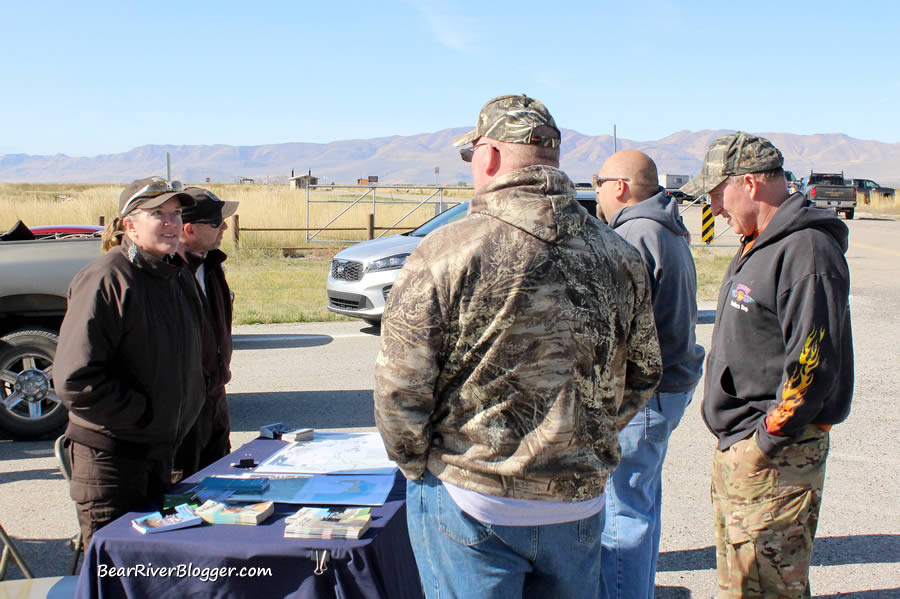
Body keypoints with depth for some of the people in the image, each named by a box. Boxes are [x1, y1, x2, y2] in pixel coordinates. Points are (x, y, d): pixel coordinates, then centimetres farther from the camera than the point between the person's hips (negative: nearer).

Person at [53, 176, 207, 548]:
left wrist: (179, 414, 12)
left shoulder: (179, 277, 9)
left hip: (162, 448, 8)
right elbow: (75, 379, -22)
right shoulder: (105, 281, -17)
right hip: (110, 453, -8)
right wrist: (143, 413, -17)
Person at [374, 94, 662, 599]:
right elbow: (643, 376, 10)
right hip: (581, 501, 5)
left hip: (469, 502, -4)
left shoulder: (446, 253, -15)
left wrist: (415, 463, 3)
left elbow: (400, 387, -13)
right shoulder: (620, 255, 1)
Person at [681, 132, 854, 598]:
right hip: (737, 448, 10)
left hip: (775, 456, -10)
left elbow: (815, 361, -23)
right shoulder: (757, 247, 15)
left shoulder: (807, 251, -18)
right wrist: (734, 438, 17)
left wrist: (767, 437, -18)